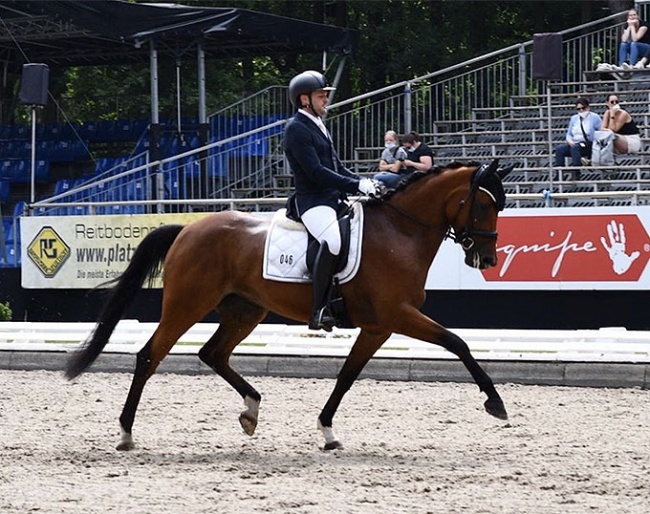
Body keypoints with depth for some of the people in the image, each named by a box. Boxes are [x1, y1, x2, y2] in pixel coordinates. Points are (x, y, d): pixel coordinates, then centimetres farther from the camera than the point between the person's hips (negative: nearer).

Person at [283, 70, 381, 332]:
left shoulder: (318, 126, 20)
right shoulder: (296, 129, -10)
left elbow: (337, 167, 23)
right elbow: (316, 172, -19)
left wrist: (365, 182, 5)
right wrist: (357, 185, -21)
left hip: (334, 199, 10)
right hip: (312, 202, -10)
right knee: (333, 240, -35)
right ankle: (319, 312, -34)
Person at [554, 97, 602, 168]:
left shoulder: (594, 117, 4)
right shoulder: (574, 118, 20)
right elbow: (569, 134, 20)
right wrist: (569, 140, -3)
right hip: (574, 143, 5)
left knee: (575, 148, -38)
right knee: (559, 149, -23)